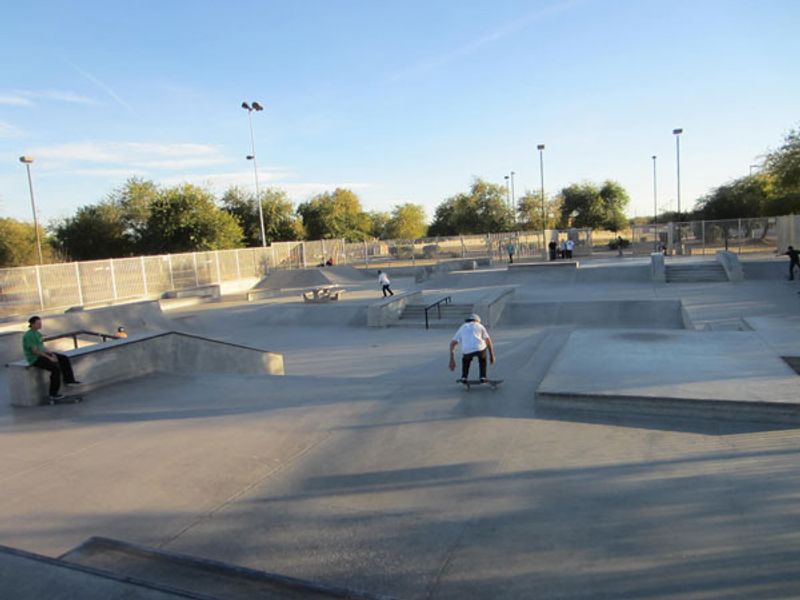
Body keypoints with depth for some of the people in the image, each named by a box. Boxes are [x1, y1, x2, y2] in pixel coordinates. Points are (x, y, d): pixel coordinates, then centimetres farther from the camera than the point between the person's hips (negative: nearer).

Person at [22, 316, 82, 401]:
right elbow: (35, 351, -24)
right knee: (56, 368, -27)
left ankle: (69, 380, 8)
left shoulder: (37, 333, 11)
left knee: (65, 359, 1)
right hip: (35, 358, -10)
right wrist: (49, 358, -21)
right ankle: (53, 394, -19)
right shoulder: (29, 335, -19)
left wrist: (51, 354, -1)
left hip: (42, 355, 10)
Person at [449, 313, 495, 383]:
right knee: (482, 357, 34)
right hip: (479, 348, -1)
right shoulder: (480, 326, 27)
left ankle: (464, 377, 24)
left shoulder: (462, 328, 28)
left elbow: (452, 344, 20)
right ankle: (483, 377, 26)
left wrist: (452, 360, 22)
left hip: (467, 350, 1)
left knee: (466, 358, 36)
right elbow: (488, 341, 23)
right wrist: (492, 355, 33)